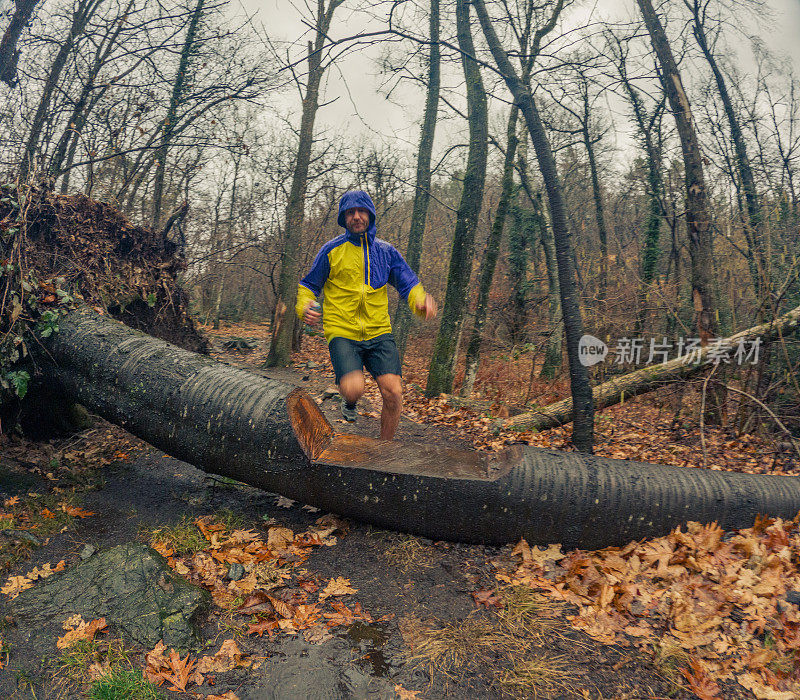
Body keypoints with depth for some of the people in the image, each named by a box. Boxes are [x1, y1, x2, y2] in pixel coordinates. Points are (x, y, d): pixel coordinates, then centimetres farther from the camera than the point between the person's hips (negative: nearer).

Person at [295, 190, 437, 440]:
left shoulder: (386, 251, 11)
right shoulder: (332, 250, 4)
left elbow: (409, 284, 8)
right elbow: (309, 285, 11)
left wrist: (421, 301, -15)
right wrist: (304, 307, -12)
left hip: (379, 333, 2)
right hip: (342, 333, -2)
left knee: (393, 394, -12)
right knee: (353, 388, -24)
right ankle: (350, 401, 17)